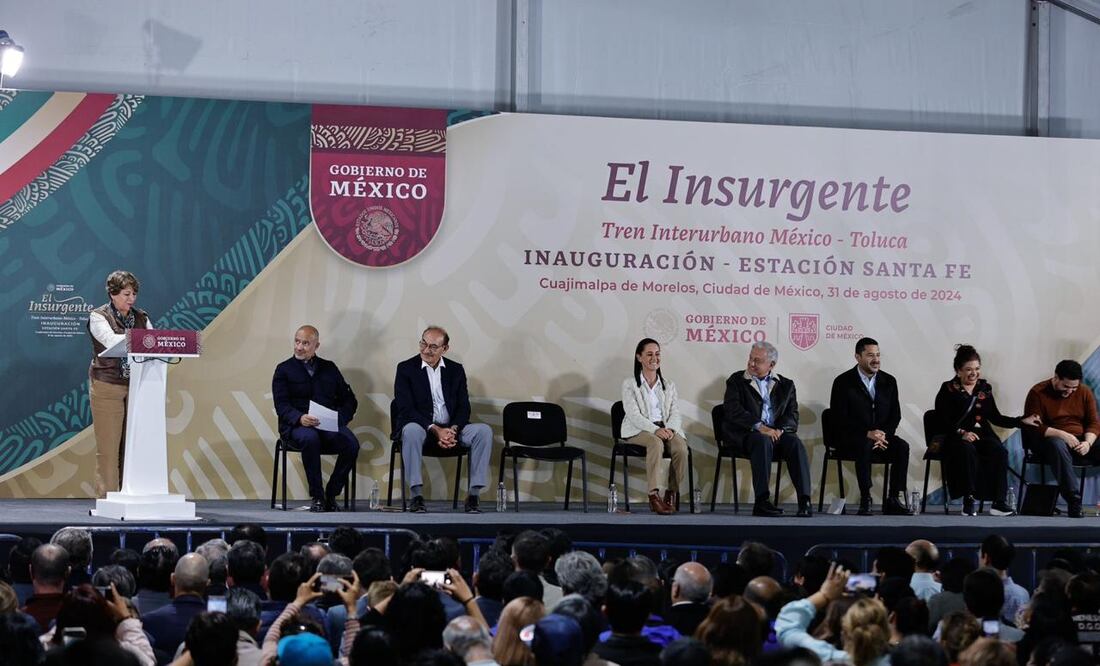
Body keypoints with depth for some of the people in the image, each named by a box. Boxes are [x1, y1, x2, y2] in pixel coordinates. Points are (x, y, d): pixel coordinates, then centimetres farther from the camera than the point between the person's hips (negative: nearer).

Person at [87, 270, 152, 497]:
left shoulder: (141, 317, 14)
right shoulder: (98, 317, -1)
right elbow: (111, 340, -19)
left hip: (136, 387, 4)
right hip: (107, 387, -4)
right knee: (108, 446, -4)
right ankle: (107, 499, -1)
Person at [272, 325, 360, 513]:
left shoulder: (329, 368, 19)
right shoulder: (284, 370, 10)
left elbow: (350, 400, 16)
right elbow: (281, 406, -2)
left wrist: (339, 418, -6)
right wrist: (300, 418, -23)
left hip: (329, 425, 3)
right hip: (296, 426, -3)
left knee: (351, 444, -28)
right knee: (310, 439, -39)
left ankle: (331, 494, -12)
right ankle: (317, 496, -26)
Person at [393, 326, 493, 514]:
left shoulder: (456, 370, 12)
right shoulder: (406, 368, 1)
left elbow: (464, 407, 7)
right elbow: (406, 409, -9)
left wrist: (453, 429, -16)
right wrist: (435, 430, -20)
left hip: (451, 429, 3)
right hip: (421, 427, -3)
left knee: (484, 430, -22)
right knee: (411, 430, -38)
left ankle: (473, 495, -22)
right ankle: (417, 496, -34)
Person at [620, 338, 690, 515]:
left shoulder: (669, 386, 20)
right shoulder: (629, 384, 6)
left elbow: (675, 413, 8)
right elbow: (634, 415, -7)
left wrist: (669, 429, -16)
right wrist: (655, 430, -22)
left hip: (667, 429, 4)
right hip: (639, 430, -4)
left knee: (681, 447, -30)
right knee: (656, 443, -38)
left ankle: (672, 492, -14)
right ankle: (654, 495, -41)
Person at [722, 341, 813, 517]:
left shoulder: (785, 385, 18)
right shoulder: (736, 381, 10)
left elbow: (793, 415, 6)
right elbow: (733, 410, -6)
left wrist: (780, 430, -16)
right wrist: (759, 426, -19)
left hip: (777, 432, 3)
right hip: (746, 433, -3)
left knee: (795, 443, -28)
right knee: (763, 441, -36)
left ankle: (804, 500, -35)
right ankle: (761, 501, -41)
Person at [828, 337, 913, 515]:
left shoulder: (888, 381, 10)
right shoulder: (843, 382, -3)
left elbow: (895, 415, 9)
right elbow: (840, 420, -9)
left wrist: (883, 434, -13)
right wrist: (867, 434, -21)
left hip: (882, 436, 4)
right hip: (852, 438, -4)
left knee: (902, 446, -26)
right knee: (865, 446, -37)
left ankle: (894, 500, -23)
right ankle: (865, 499, -32)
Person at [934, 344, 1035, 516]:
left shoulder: (984, 388, 16)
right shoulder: (949, 389, 3)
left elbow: (995, 418, 14)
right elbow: (942, 420, -5)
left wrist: (1022, 421, 4)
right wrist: (962, 433, -20)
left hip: (982, 434, 4)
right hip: (956, 437, -4)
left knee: (1000, 451, -27)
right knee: (968, 451, -38)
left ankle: (998, 502, -27)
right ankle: (969, 500, -30)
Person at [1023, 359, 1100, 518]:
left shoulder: (1085, 392, 7)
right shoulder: (1038, 393, -6)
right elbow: (1033, 427, -12)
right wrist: (1062, 435, -25)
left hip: (1080, 441, 4)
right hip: (1049, 440, -4)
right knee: (1058, 445, -40)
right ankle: (1074, 502, -46)